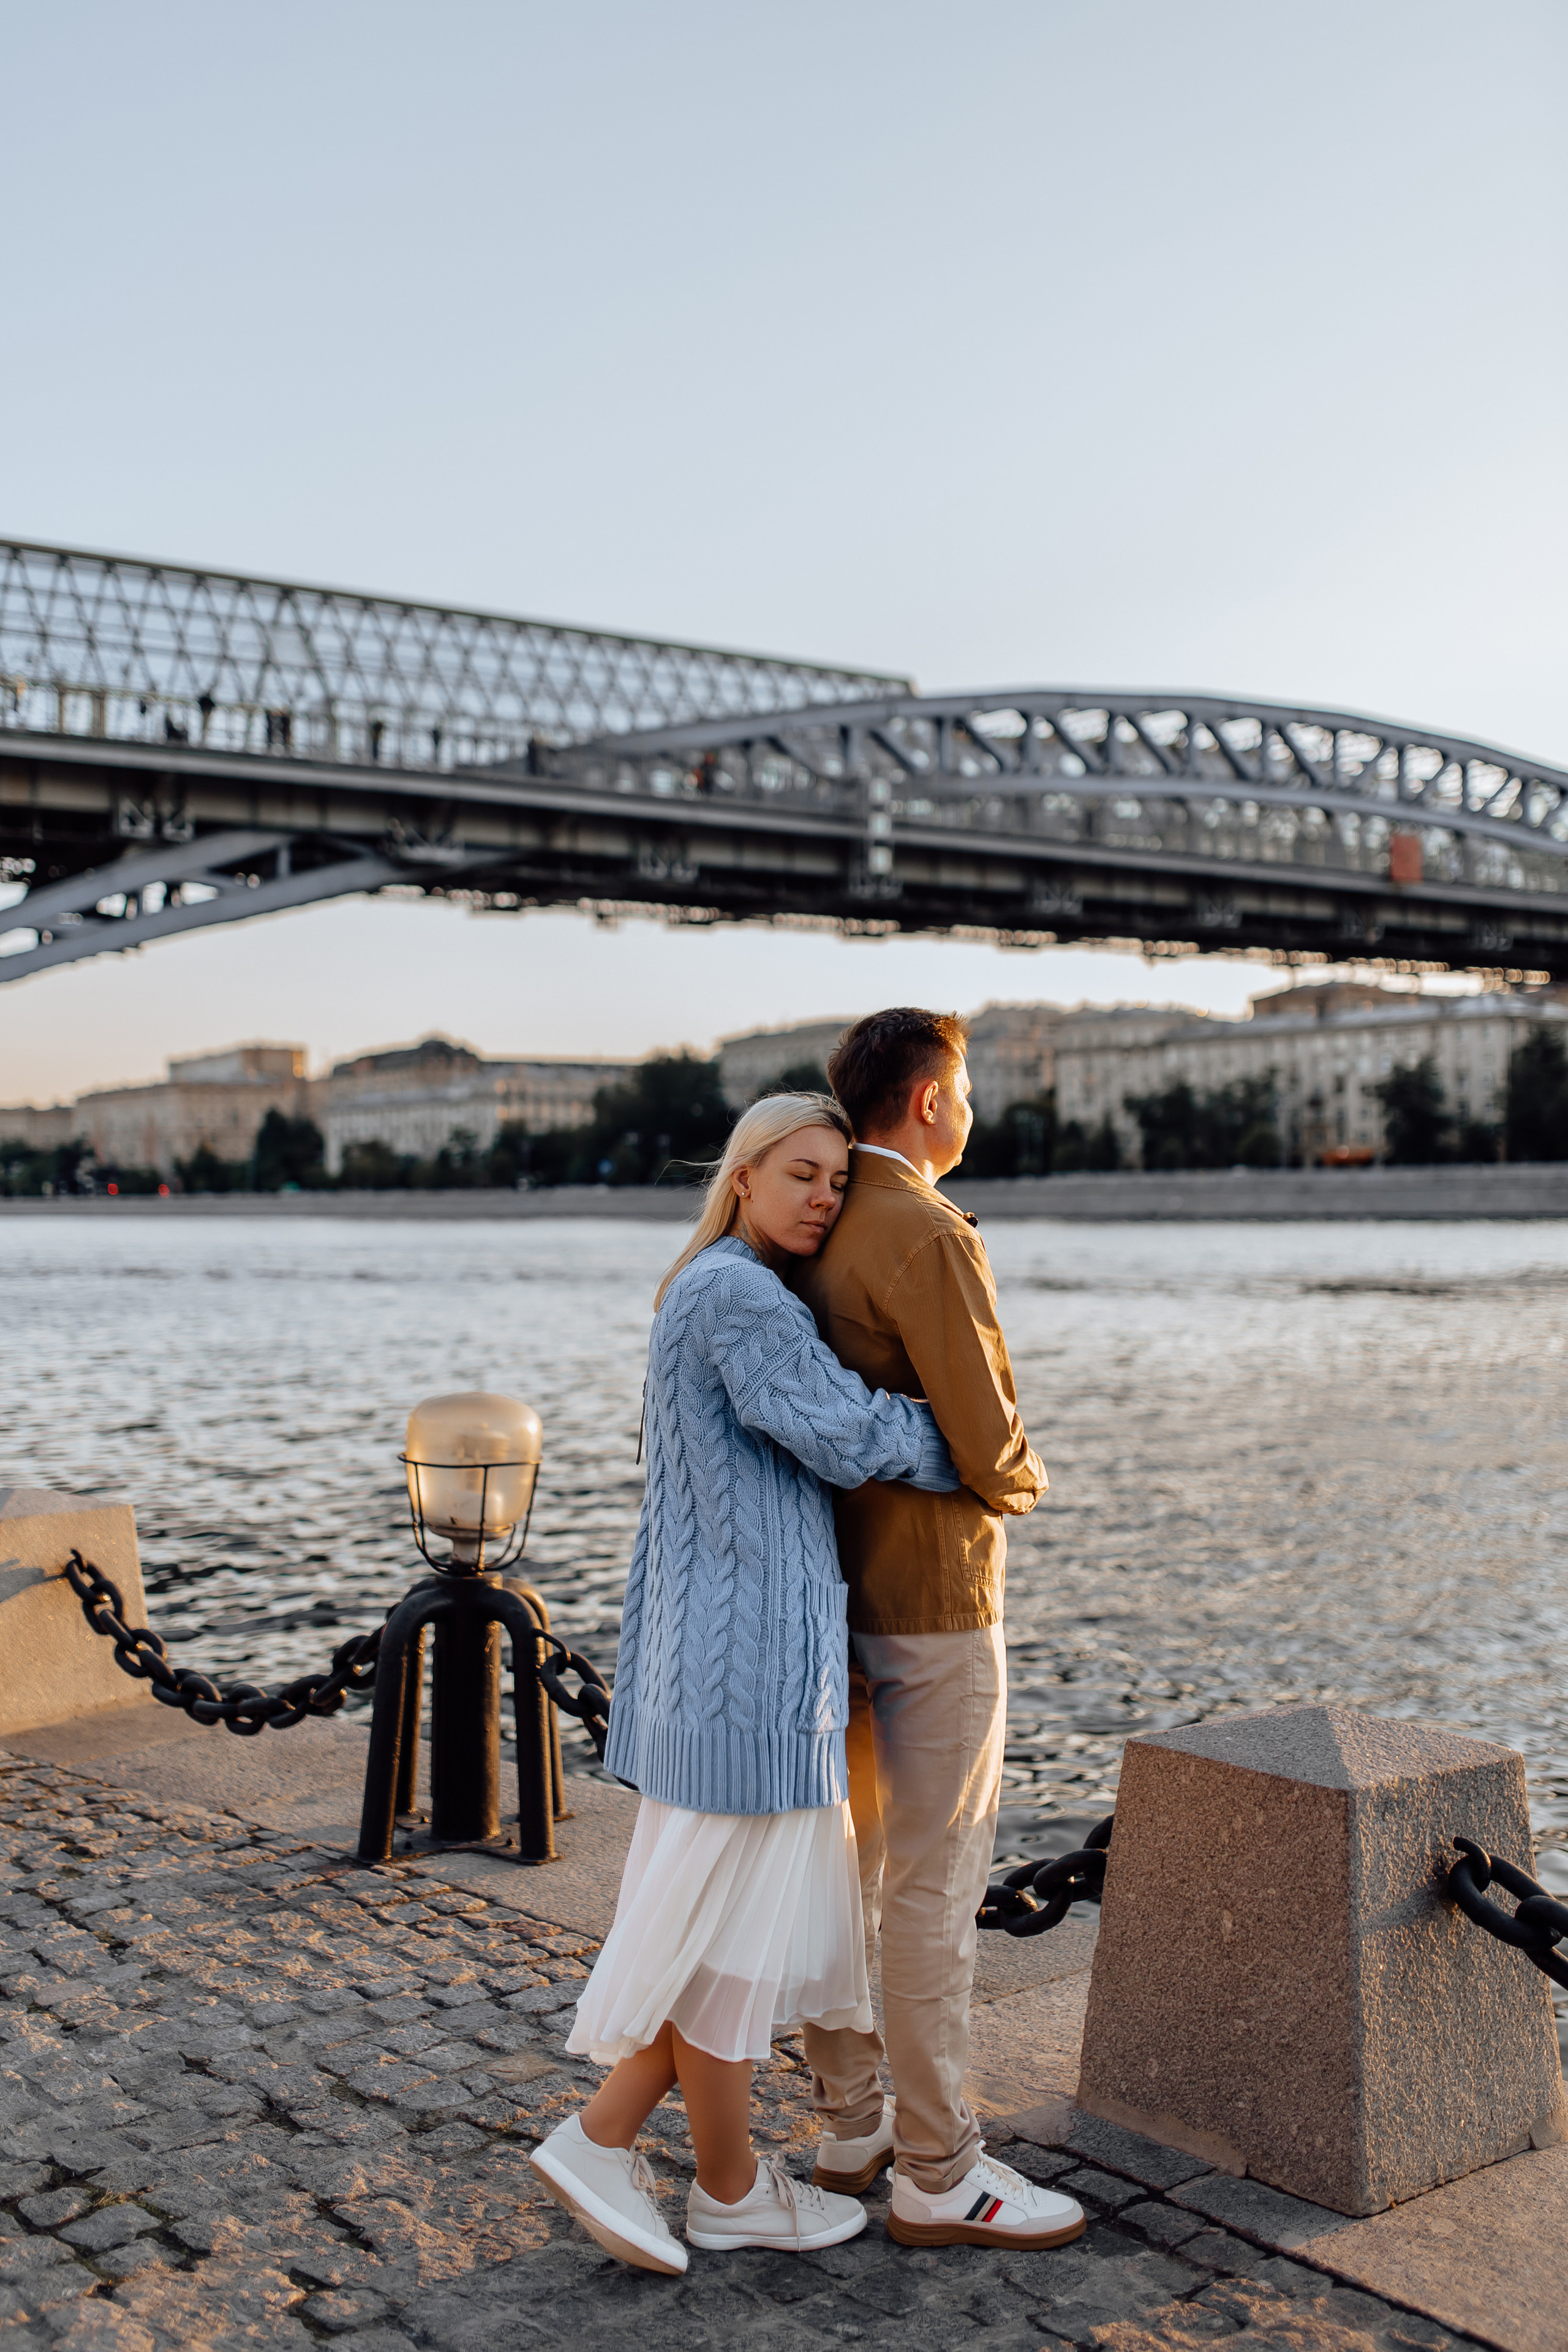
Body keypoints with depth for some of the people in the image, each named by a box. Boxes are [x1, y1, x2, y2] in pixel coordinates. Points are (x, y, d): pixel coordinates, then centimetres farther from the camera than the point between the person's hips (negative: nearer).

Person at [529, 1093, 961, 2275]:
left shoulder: (713, 1293, 17)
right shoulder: (738, 1296, -15)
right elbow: (842, 1433, -19)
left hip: (729, 1639, 10)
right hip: (750, 1650, -10)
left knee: (744, 1912, 16)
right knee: (728, 1922, 4)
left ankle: (603, 2137, 19)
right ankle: (731, 2188, 20)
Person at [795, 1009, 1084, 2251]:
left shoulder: (820, 1235, 8)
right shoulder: (926, 1237, -21)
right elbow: (986, 1446, -24)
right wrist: (1026, 1481, 2)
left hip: (840, 1587, 10)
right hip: (931, 1601, -9)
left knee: (848, 1864, 16)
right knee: (935, 1884, -1)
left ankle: (853, 2125, 28)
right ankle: (937, 2176, 9)